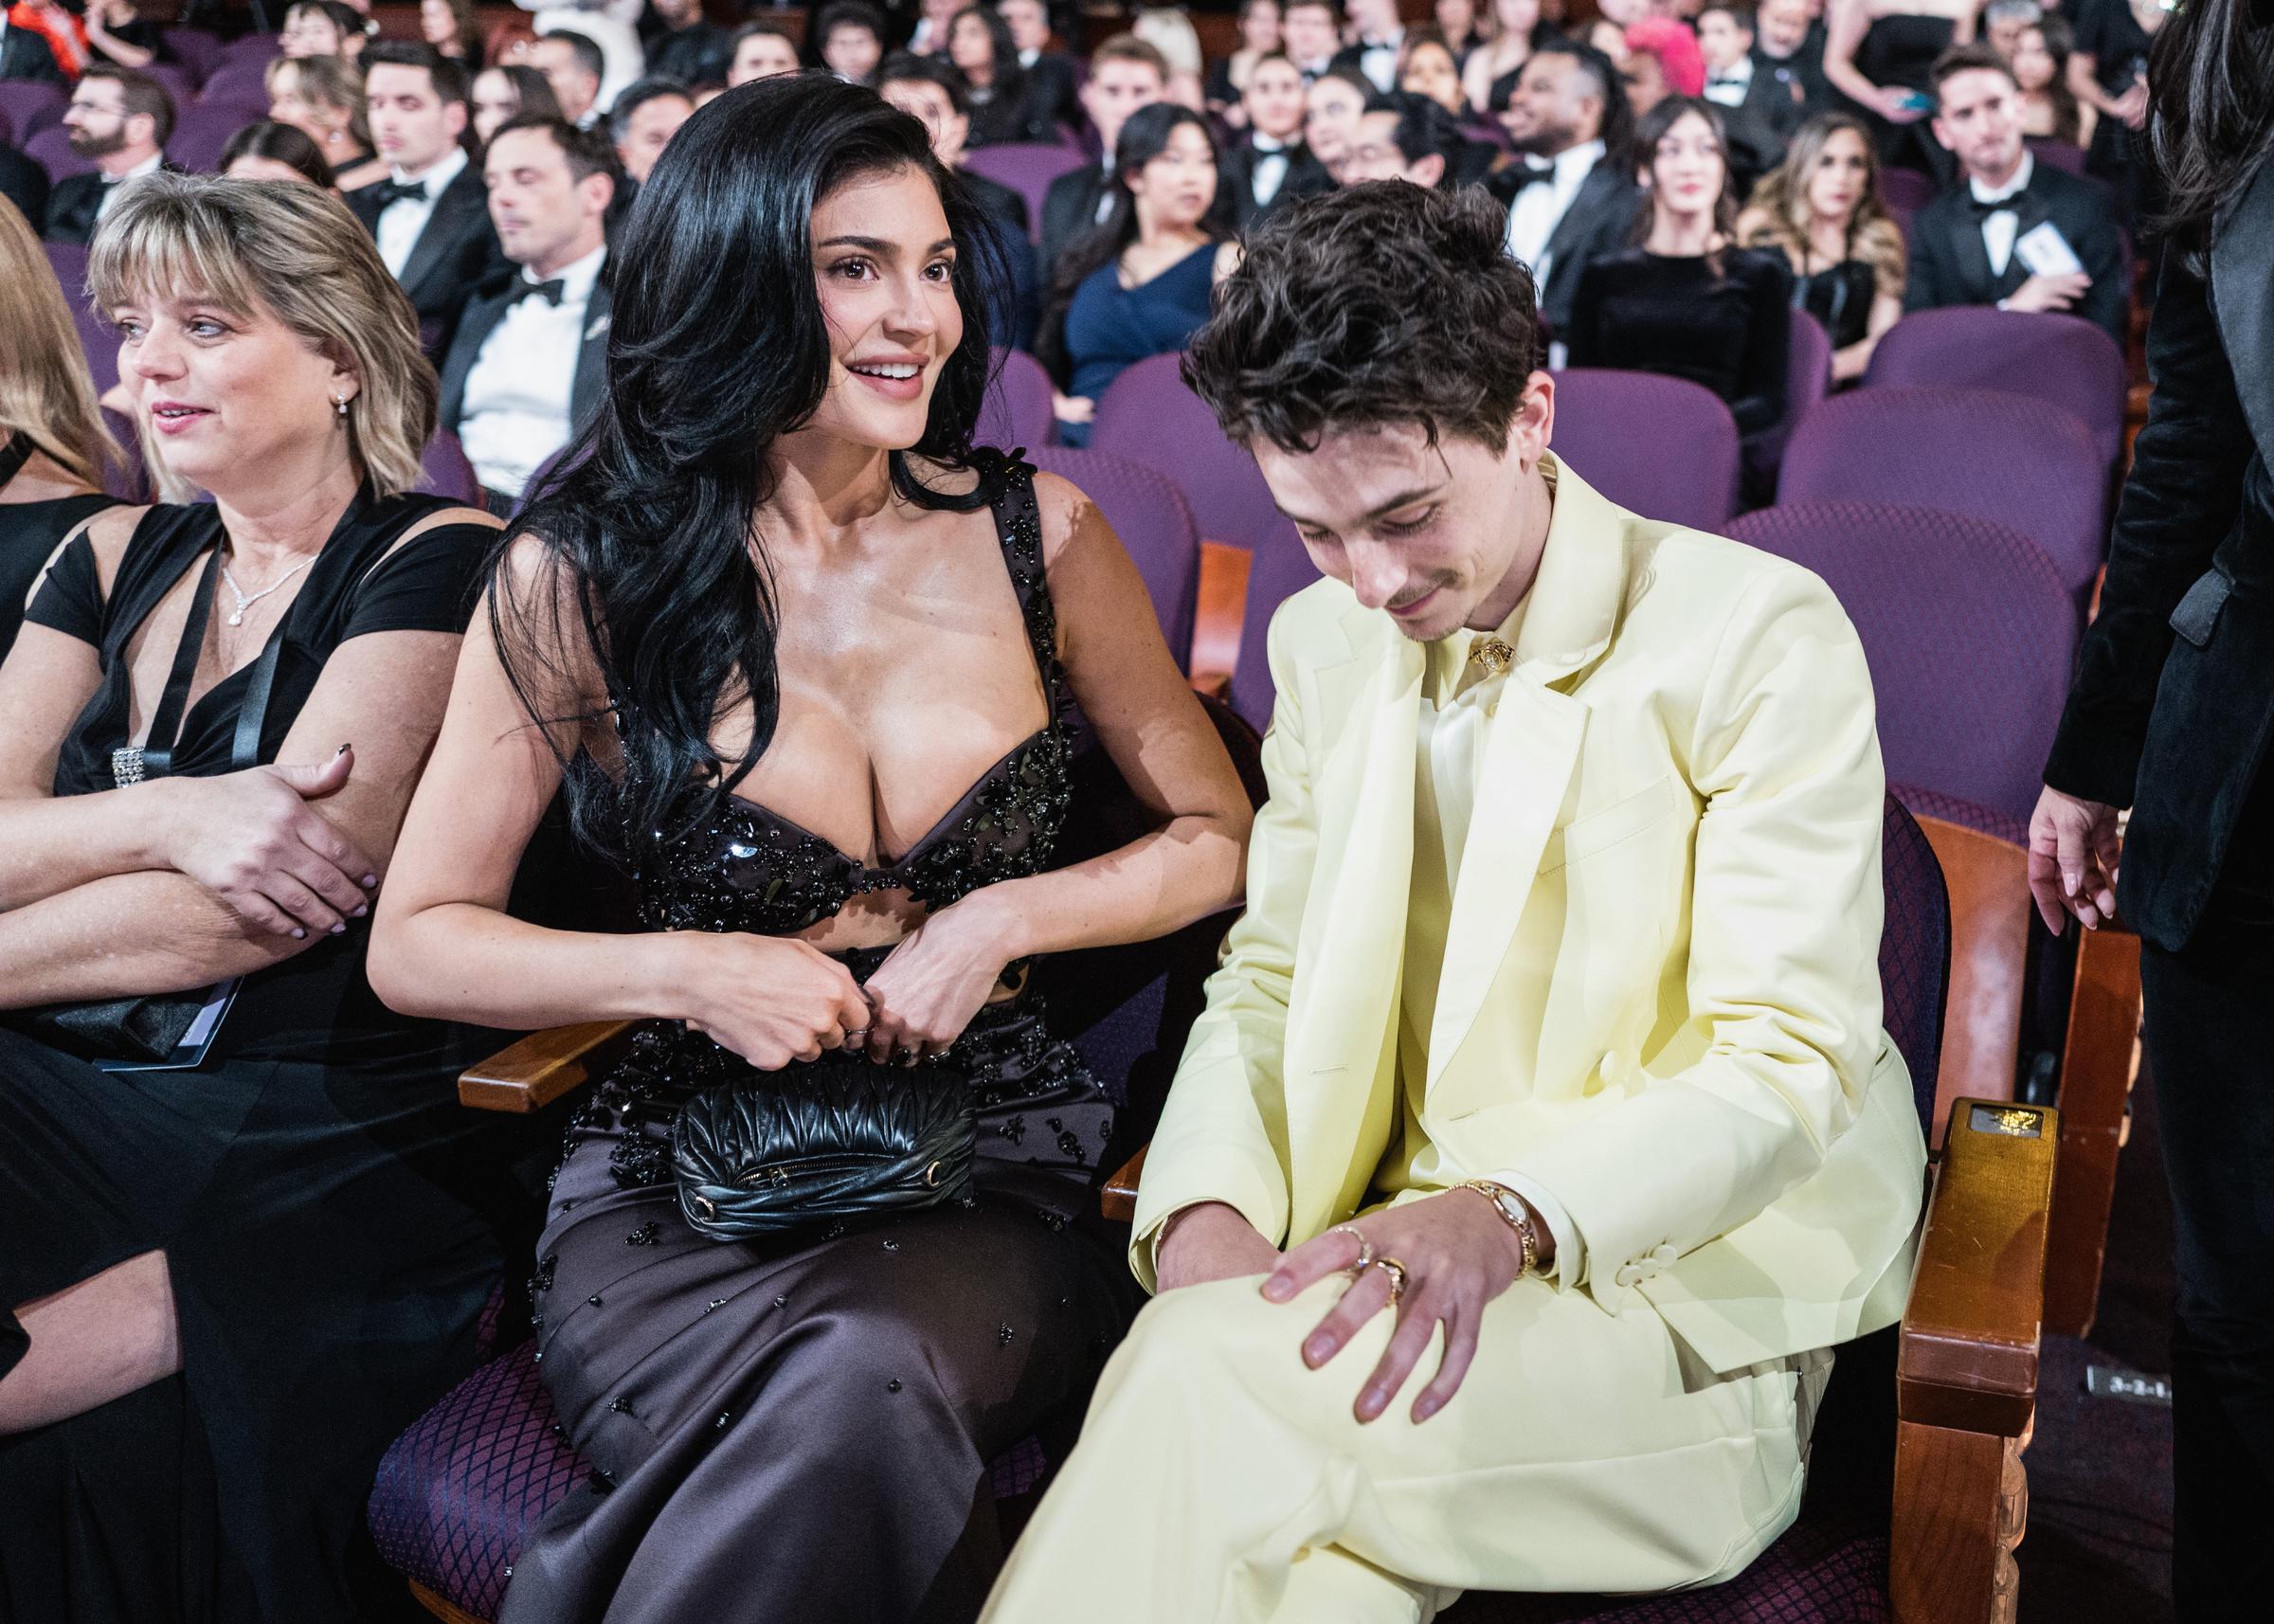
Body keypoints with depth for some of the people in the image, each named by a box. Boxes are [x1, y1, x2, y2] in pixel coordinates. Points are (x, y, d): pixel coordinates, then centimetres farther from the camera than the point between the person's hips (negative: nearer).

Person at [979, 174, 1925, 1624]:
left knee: (1205, 1369, -31)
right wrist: (1205, 1210, -8)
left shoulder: (1757, 633, -7)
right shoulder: (1325, 644, 11)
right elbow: (1270, 977, 14)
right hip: (1407, 1258, 4)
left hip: (1691, 1294, -4)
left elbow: (1789, 1062, -12)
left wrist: (1511, 1213, -29)